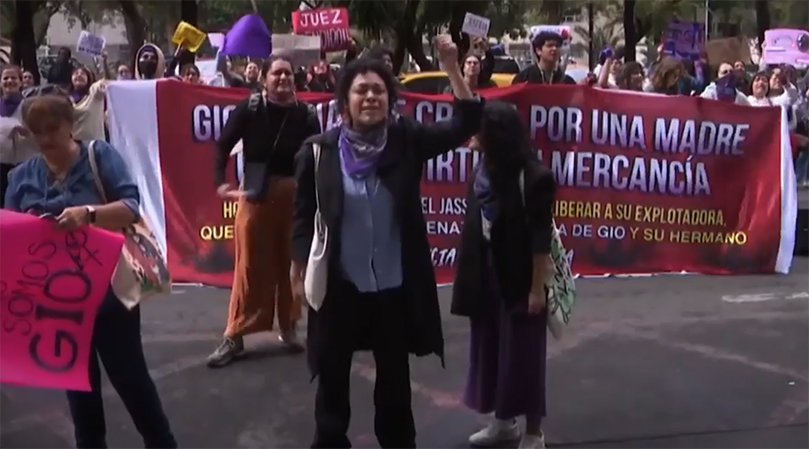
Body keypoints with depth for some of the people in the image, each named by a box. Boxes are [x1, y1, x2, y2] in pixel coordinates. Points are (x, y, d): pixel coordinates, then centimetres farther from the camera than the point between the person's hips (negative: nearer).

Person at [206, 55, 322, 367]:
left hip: (294, 194, 1)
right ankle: (234, 336, 10)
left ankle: (289, 327, 26)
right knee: (249, 264, 3)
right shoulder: (249, 108, -3)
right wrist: (221, 182, -10)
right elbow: (224, 144, -1)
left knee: (291, 263, 10)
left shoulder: (305, 114, -1)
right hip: (255, 193, -1)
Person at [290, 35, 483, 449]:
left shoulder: (406, 141, -5)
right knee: (333, 374, 14)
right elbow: (304, 217, -1)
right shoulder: (319, 151, -8)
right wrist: (298, 274, 1)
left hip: (395, 284, 1)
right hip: (339, 285, -1)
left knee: (395, 375, 18)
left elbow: (465, 124, -12)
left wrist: (451, 67, -21)